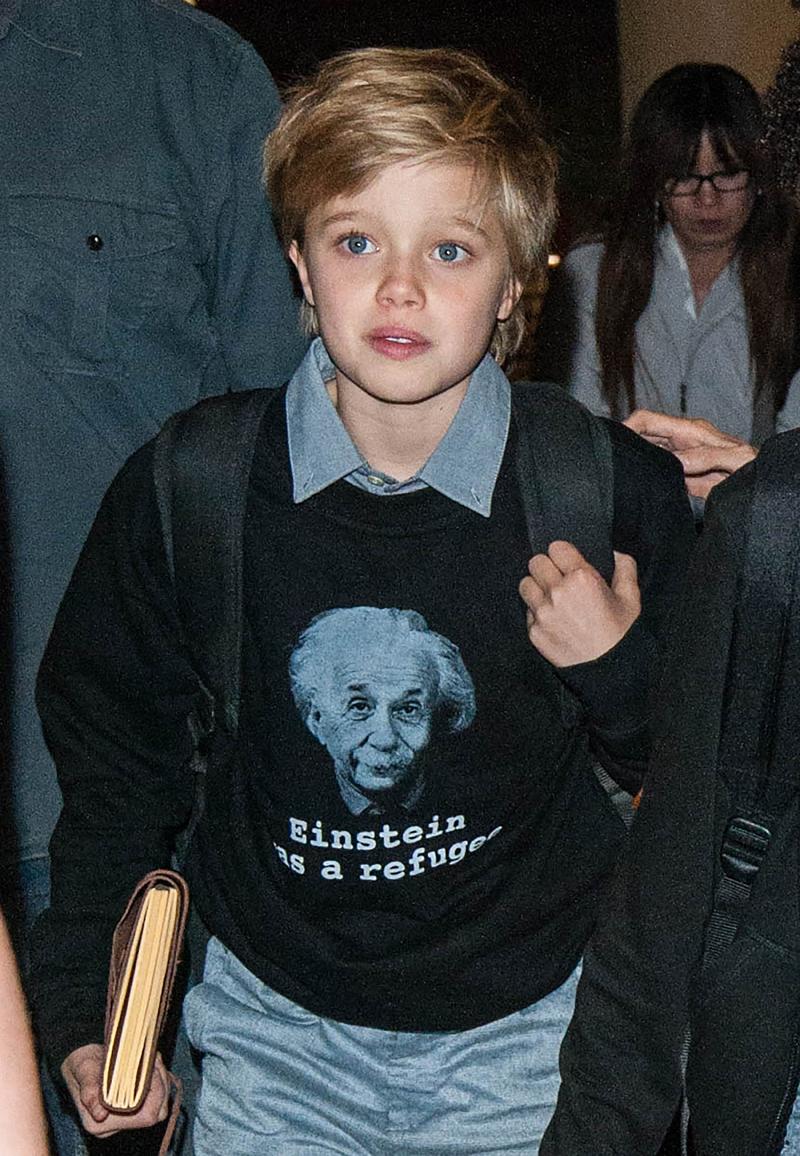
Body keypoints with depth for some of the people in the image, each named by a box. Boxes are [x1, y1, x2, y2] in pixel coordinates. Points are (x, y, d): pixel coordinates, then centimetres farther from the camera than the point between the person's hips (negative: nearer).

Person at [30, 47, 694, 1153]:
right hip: (273, 1020, 1)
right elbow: (111, 735, 2)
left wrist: (620, 672, -21)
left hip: (527, 1026, 0)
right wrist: (81, 1000, 2)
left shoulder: (619, 492, -14)